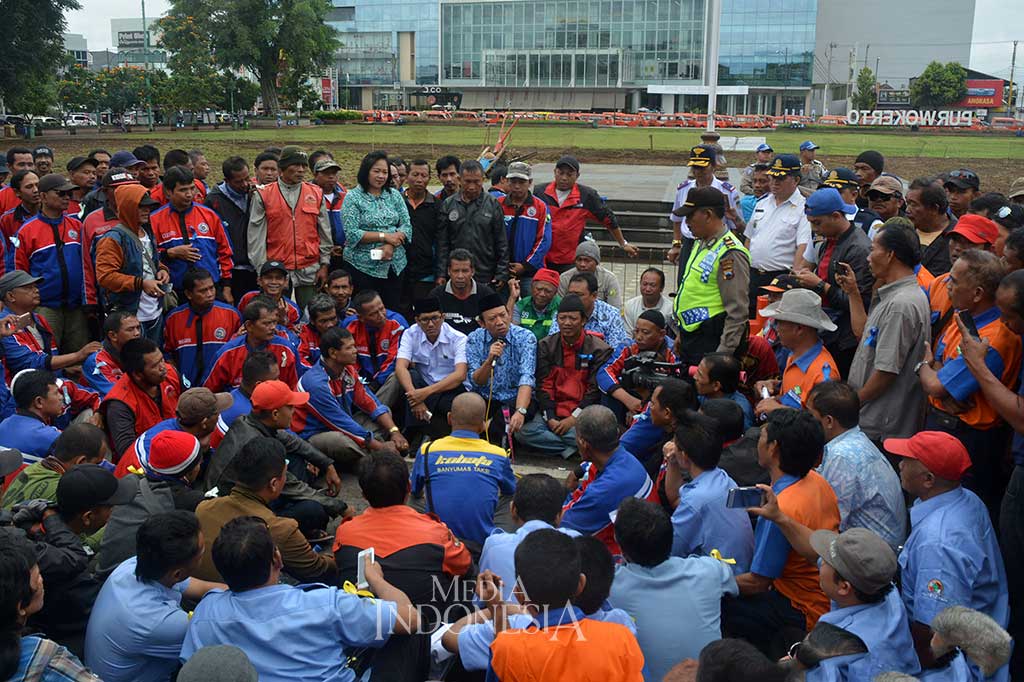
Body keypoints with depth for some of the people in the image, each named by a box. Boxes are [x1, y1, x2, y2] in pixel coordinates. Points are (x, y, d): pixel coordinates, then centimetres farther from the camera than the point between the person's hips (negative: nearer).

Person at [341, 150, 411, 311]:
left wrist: (391, 245, -14)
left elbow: (407, 226, 4)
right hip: (363, 266, -4)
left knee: (393, 309, 6)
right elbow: (352, 234, -12)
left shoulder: (394, 195, 11)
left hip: (394, 265, 4)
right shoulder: (353, 197, -2)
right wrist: (384, 236, -14)